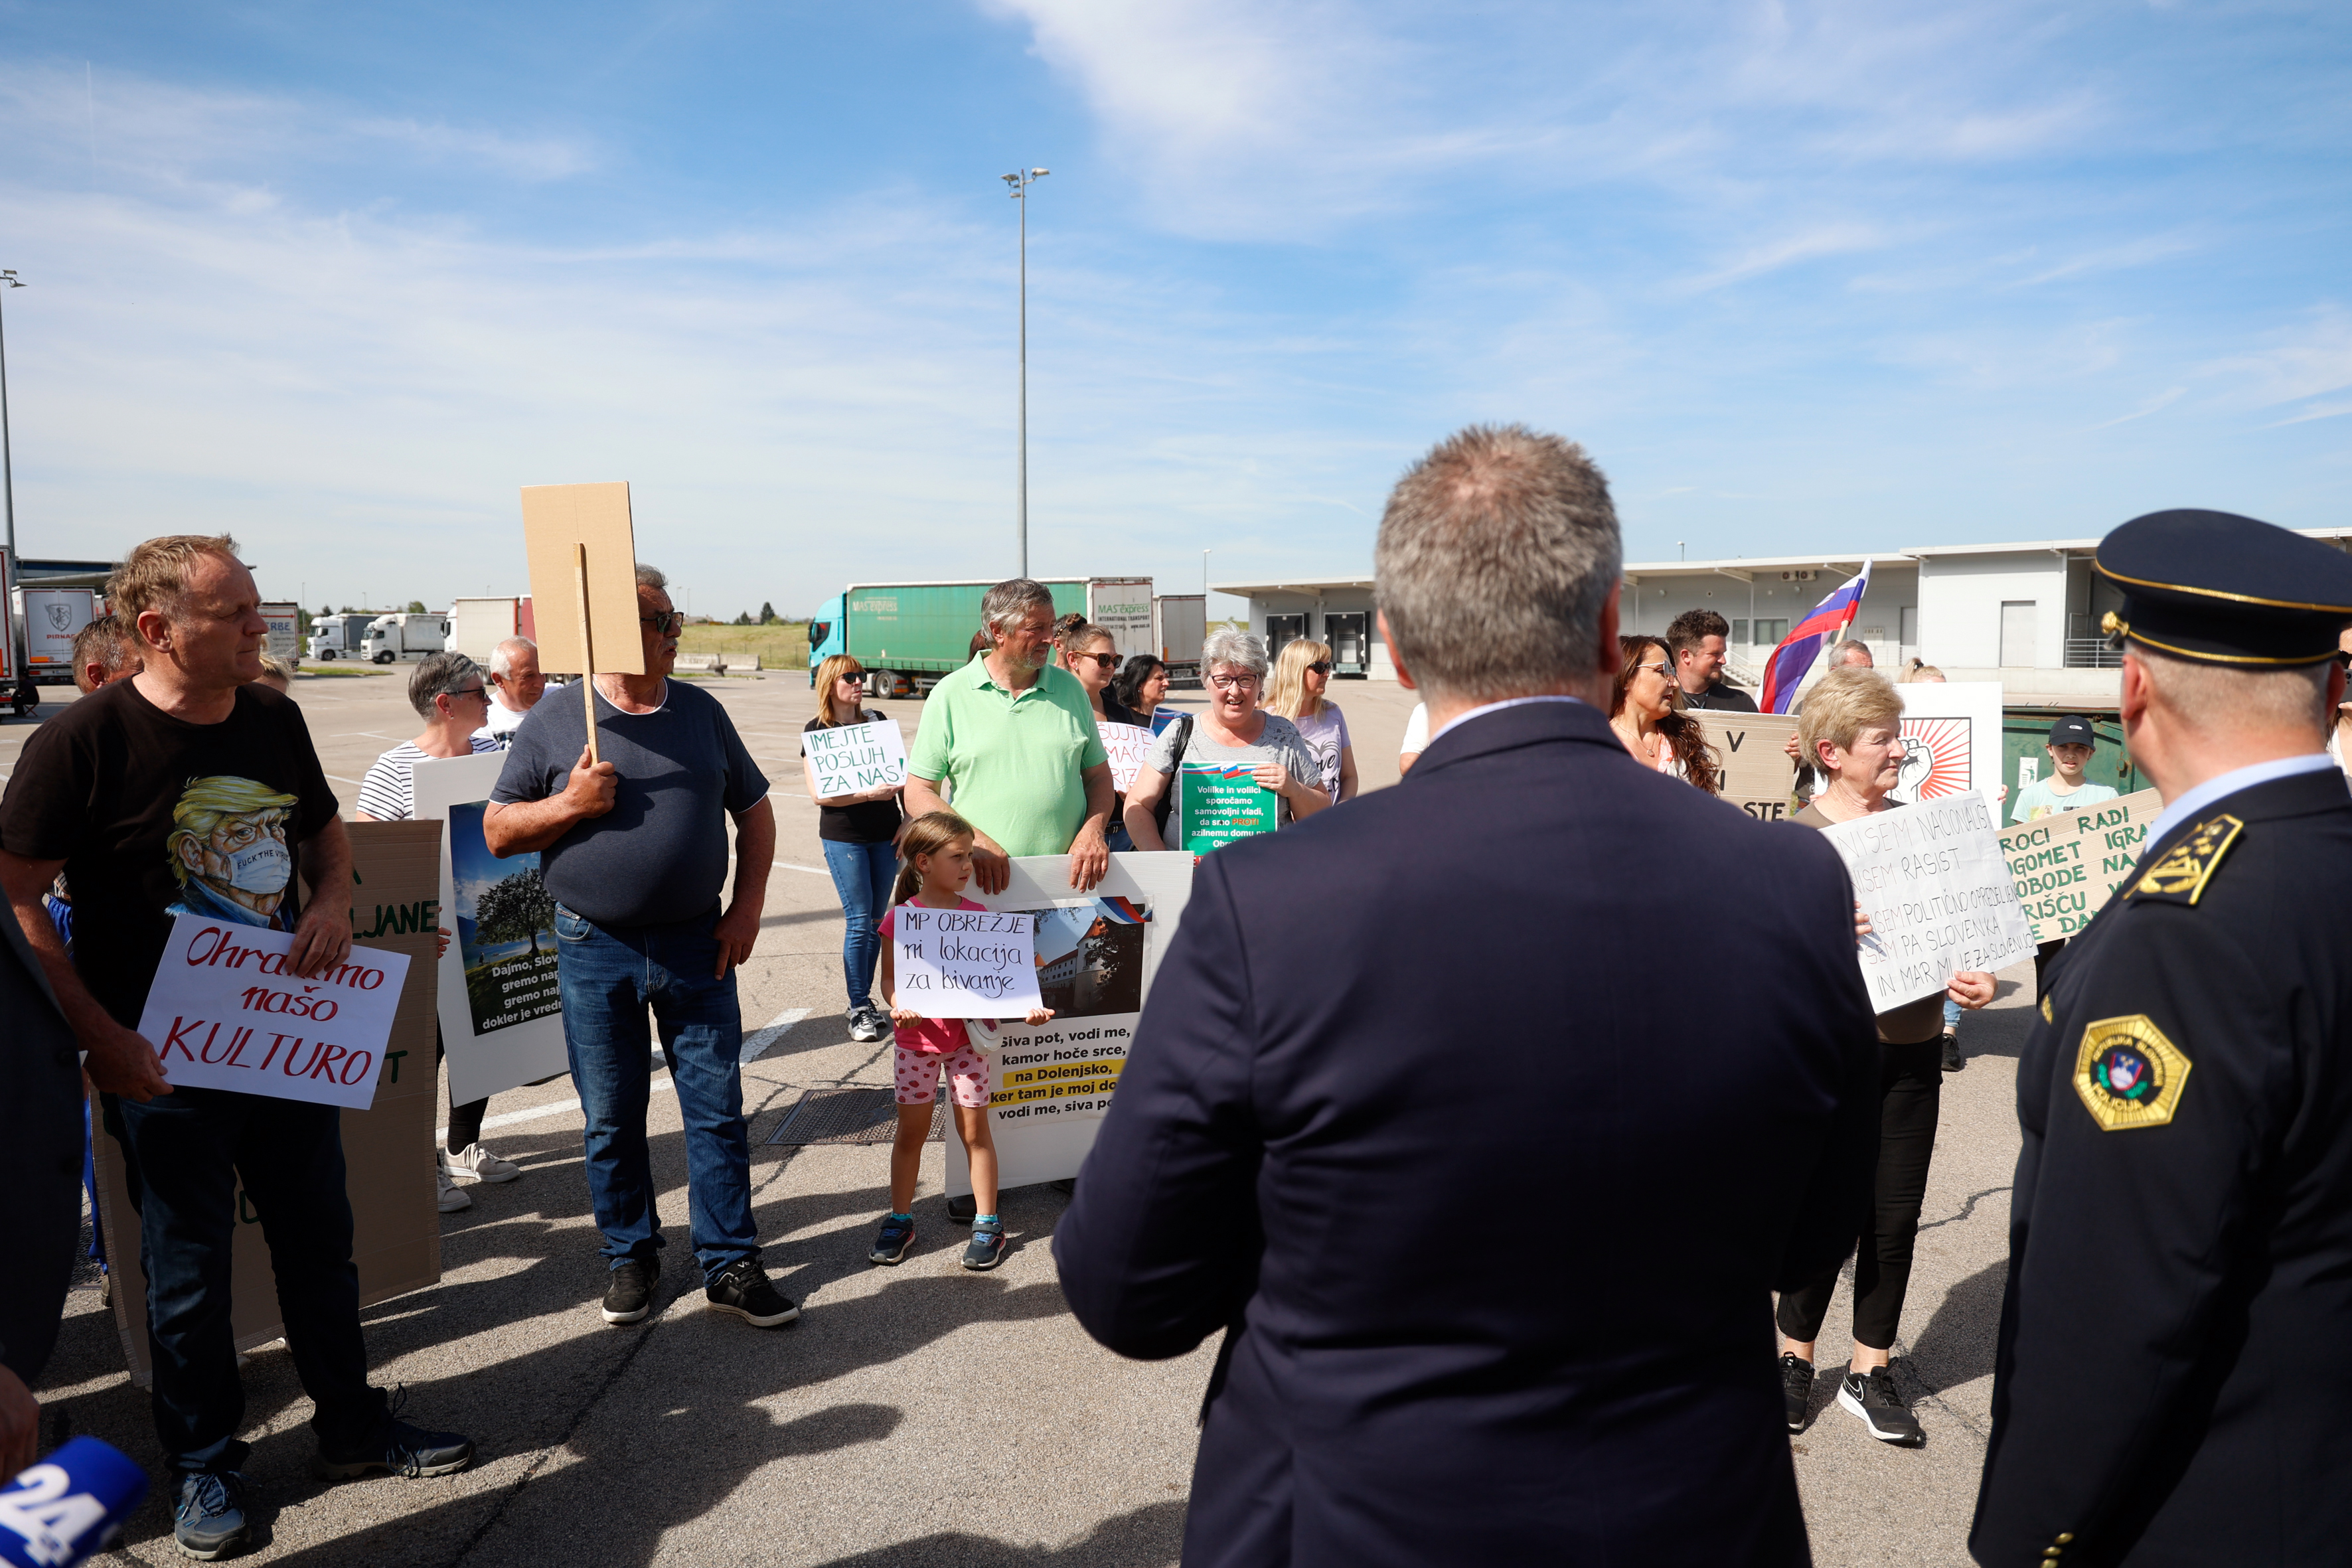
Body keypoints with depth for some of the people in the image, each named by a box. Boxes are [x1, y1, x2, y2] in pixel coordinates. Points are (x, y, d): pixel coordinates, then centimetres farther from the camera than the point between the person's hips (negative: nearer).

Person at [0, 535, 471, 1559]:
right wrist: (101, 1036, -18)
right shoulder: (82, 741, -15)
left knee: (320, 1242, 16)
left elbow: (325, 829, 16)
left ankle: (353, 1427, 33)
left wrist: (334, 900, -6)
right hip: (164, 1062, -5)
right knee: (189, 1269, 11)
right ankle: (204, 1465, 32)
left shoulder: (274, 719, 1)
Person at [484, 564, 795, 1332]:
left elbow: (755, 810, 10)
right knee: (612, 1119, 11)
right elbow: (498, 831, 3)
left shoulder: (701, 712, 6)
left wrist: (747, 907, 1)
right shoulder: (553, 723, 0)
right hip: (595, 951, -1)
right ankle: (629, 1255, 29)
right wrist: (571, 804, -15)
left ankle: (729, 1264, 15)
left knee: (717, 1109, 4)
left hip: (696, 945, 1)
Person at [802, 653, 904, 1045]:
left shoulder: (877, 721, 9)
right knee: (859, 922, -5)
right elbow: (818, 793, -9)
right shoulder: (816, 731, -2)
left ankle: (866, 999, 19)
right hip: (843, 837, -4)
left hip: (885, 834, 4)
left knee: (877, 921, 8)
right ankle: (858, 1009, 4)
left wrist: (909, 820, 6)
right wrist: (869, 793, -20)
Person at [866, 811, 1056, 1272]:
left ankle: (986, 1223, 16)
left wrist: (1026, 1007, -15)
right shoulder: (900, 918, -7)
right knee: (911, 1131, 10)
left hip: (968, 1035, 1)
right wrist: (898, 1005, -23)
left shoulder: (978, 915, -2)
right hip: (916, 1037, -1)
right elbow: (889, 977, -3)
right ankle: (900, 1220, 26)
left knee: (975, 1129, 4)